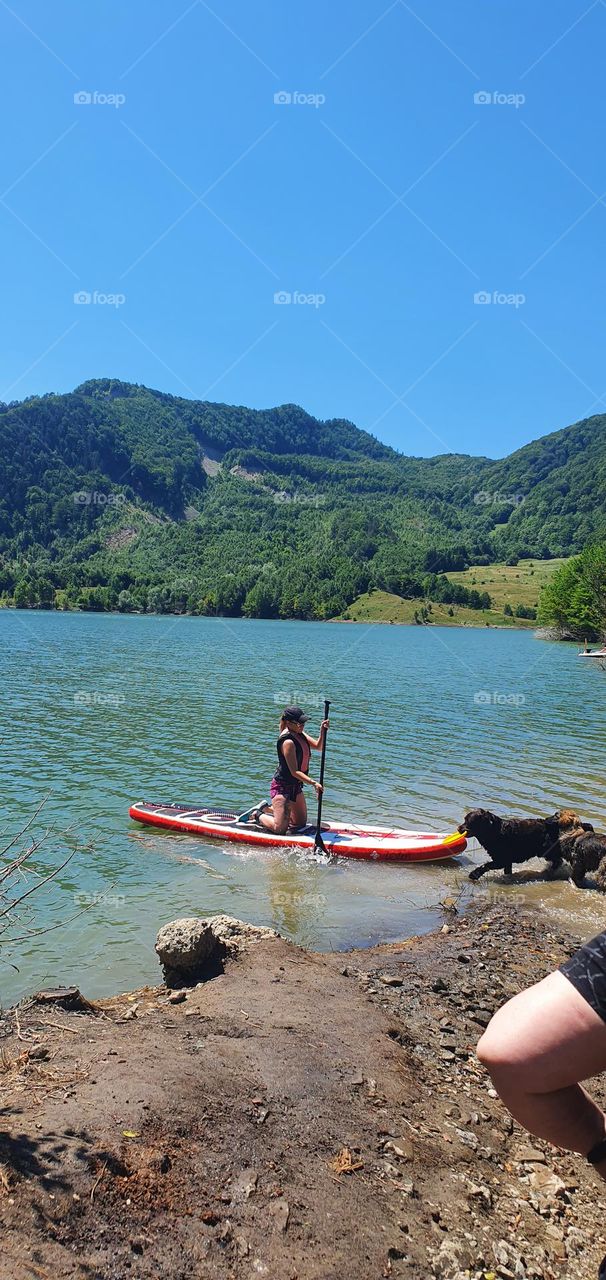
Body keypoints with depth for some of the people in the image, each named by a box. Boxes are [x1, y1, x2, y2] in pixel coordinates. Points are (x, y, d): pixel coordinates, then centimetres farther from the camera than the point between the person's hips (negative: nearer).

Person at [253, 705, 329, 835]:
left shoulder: (299, 734, 3)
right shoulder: (288, 742, -25)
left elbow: (318, 746, 3)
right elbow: (294, 772, -26)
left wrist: (322, 731, -14)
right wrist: (313, 783, -34)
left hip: (295, 786, 10)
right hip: (282, 786, -10)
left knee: (301, 823, 20)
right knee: (280, 829, -11)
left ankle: (271, 809, 35)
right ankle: (258, 815, 17)